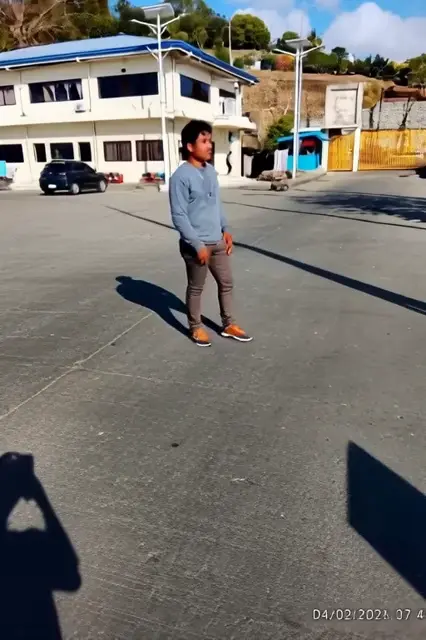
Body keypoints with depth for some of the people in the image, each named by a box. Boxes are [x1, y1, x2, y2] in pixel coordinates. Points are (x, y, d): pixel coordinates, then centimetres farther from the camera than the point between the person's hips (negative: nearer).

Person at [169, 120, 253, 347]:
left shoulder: (211, 171, 8)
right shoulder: (181, 176, -16)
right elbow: (179, 216, -18)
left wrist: (225, 230, 9)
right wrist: (197, 245, -19)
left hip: (217, 241, 7)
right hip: (196, 245, -7)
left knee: (226, 283, 14)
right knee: (196, 288, 9)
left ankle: (228, 325, 30)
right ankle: (196, 328, 27)